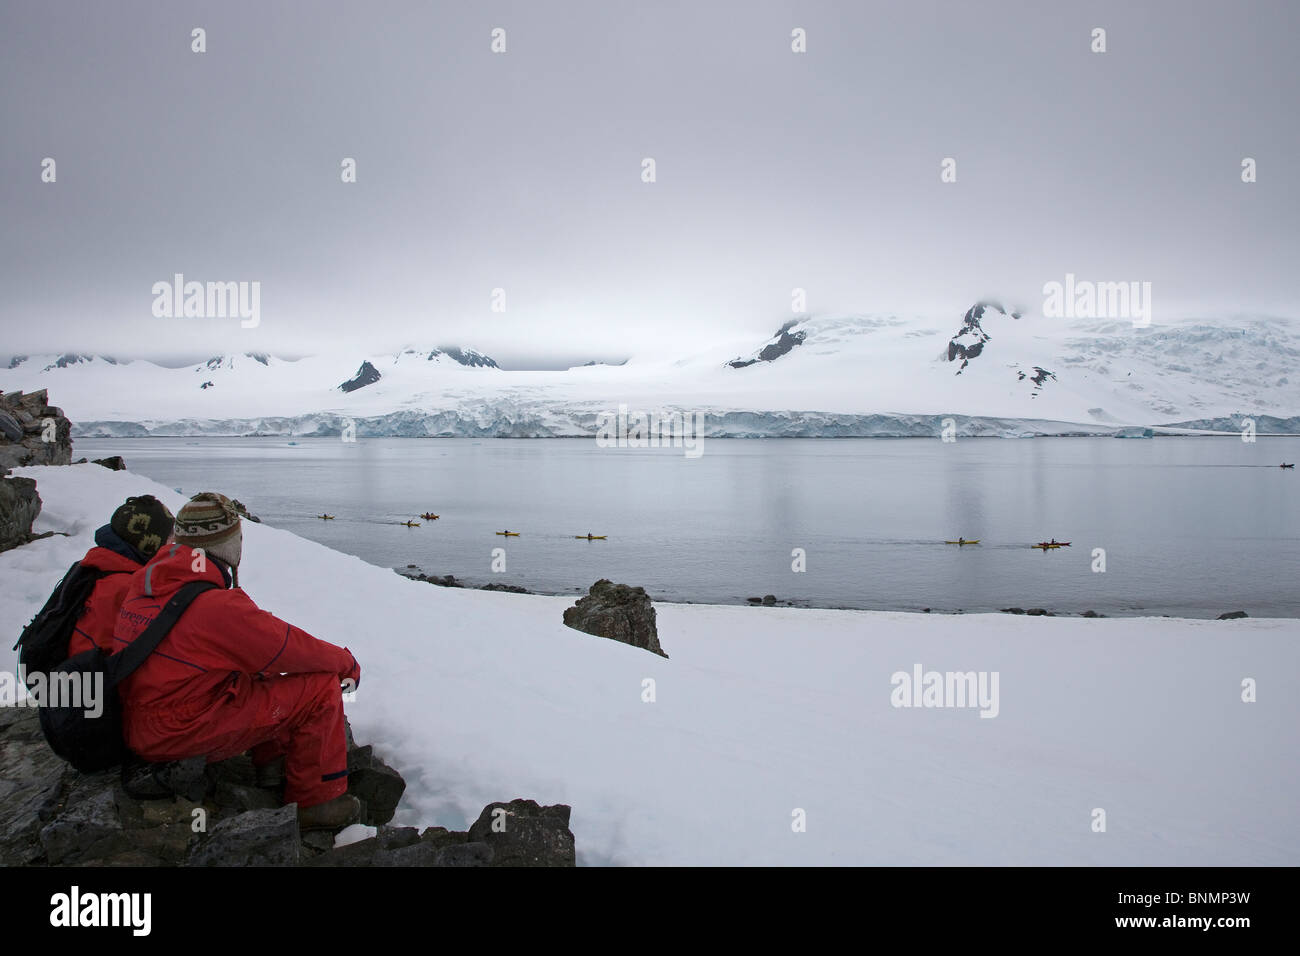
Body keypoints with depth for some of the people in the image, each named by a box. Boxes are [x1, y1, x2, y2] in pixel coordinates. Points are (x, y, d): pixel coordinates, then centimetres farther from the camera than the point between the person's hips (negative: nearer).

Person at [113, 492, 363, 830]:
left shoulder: (146, 581, 2)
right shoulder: (218, 607, -23)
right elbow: (298, 649, -14)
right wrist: (348, 663, 4)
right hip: (181, 735, -9)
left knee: (254, 664, 24)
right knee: (321, 687, -7)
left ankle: (272, 756, 31)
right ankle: (318, 800, 8)